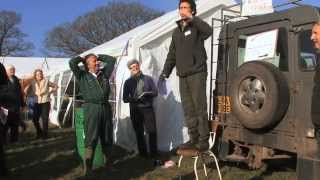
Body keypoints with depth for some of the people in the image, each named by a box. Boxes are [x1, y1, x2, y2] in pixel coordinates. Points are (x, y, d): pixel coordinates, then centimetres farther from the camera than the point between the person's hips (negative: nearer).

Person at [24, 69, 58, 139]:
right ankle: (39, 133, 21)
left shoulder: (46, 81, -1)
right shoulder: (33, 83, 2)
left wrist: (50, 92, -3)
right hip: (37, 103, 2)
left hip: (45, 103, -2)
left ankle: (45, 134, 8)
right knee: (35, 119, 0)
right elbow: (26, 92, -1)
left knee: (45, 119, -5)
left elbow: (55, 86, 8)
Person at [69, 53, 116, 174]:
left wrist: (98, 56, 21)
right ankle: (87, 169, 2)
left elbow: (112, 60, 21)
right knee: (91, 139, -3)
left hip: (105, 108, 4)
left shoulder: (104, 73, 14)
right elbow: (72, 63, -8)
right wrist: (82, 58, 10)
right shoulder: (83, 76, 3)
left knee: (107, 138, 13)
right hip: (91, 109, -4)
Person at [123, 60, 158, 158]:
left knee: (152, 131, -7)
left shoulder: (148, 78, 8)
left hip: (148, 108, -1)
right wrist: (134, 99, -14)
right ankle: (143, 153, 14)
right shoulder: (128, 82, 9)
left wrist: (147, 93, -15)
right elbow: (125, 99, 5)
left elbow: (155, 92, 6)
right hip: (135, 110, 1)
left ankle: (153, 153, 3)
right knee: (139, 133, 4)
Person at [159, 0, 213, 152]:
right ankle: (194, 139, 13)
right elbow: (171, 55, 20)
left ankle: (203, 140, 0)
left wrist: (192, 18, -19)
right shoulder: (176, 32, 18)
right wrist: (165, 73, 13)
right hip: (183, 76, 6)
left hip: (197, 73, -6)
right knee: (188, 109, 6)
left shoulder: (196, 27, 0)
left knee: (199, 108, -6)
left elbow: (209, 31, -25)